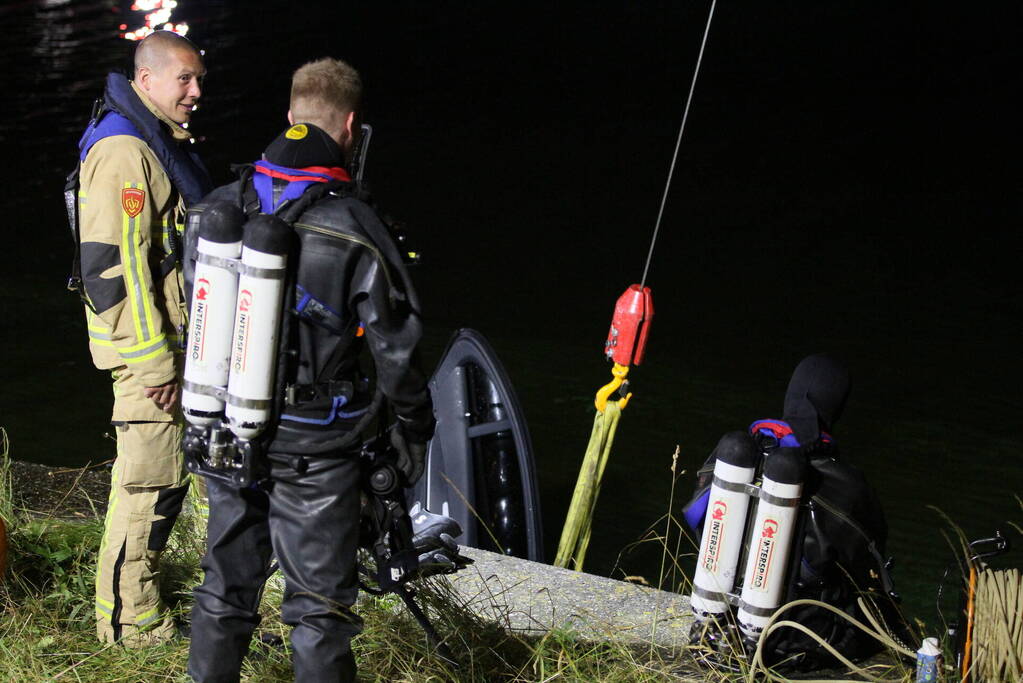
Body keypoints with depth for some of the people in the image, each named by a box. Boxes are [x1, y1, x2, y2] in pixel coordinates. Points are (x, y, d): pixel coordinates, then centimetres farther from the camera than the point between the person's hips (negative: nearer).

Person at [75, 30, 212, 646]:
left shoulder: (164, 142, 14)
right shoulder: (124, 151, -21)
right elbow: (114, 266, -26)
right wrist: (156, 361, -24)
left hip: (174, 337, 10)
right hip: (148, 347, -10)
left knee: (154, 472, 21)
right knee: (151, 479, -4)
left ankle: (142, 572, 37)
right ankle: (130, 619, 7)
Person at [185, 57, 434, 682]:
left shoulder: (216, 210, -1)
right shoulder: (355, 230, -17)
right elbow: (394, 348, -12)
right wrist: (416, 429, 4)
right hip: (312, 448, -5)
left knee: (226, 588, 20)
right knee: (320, 605, 8)